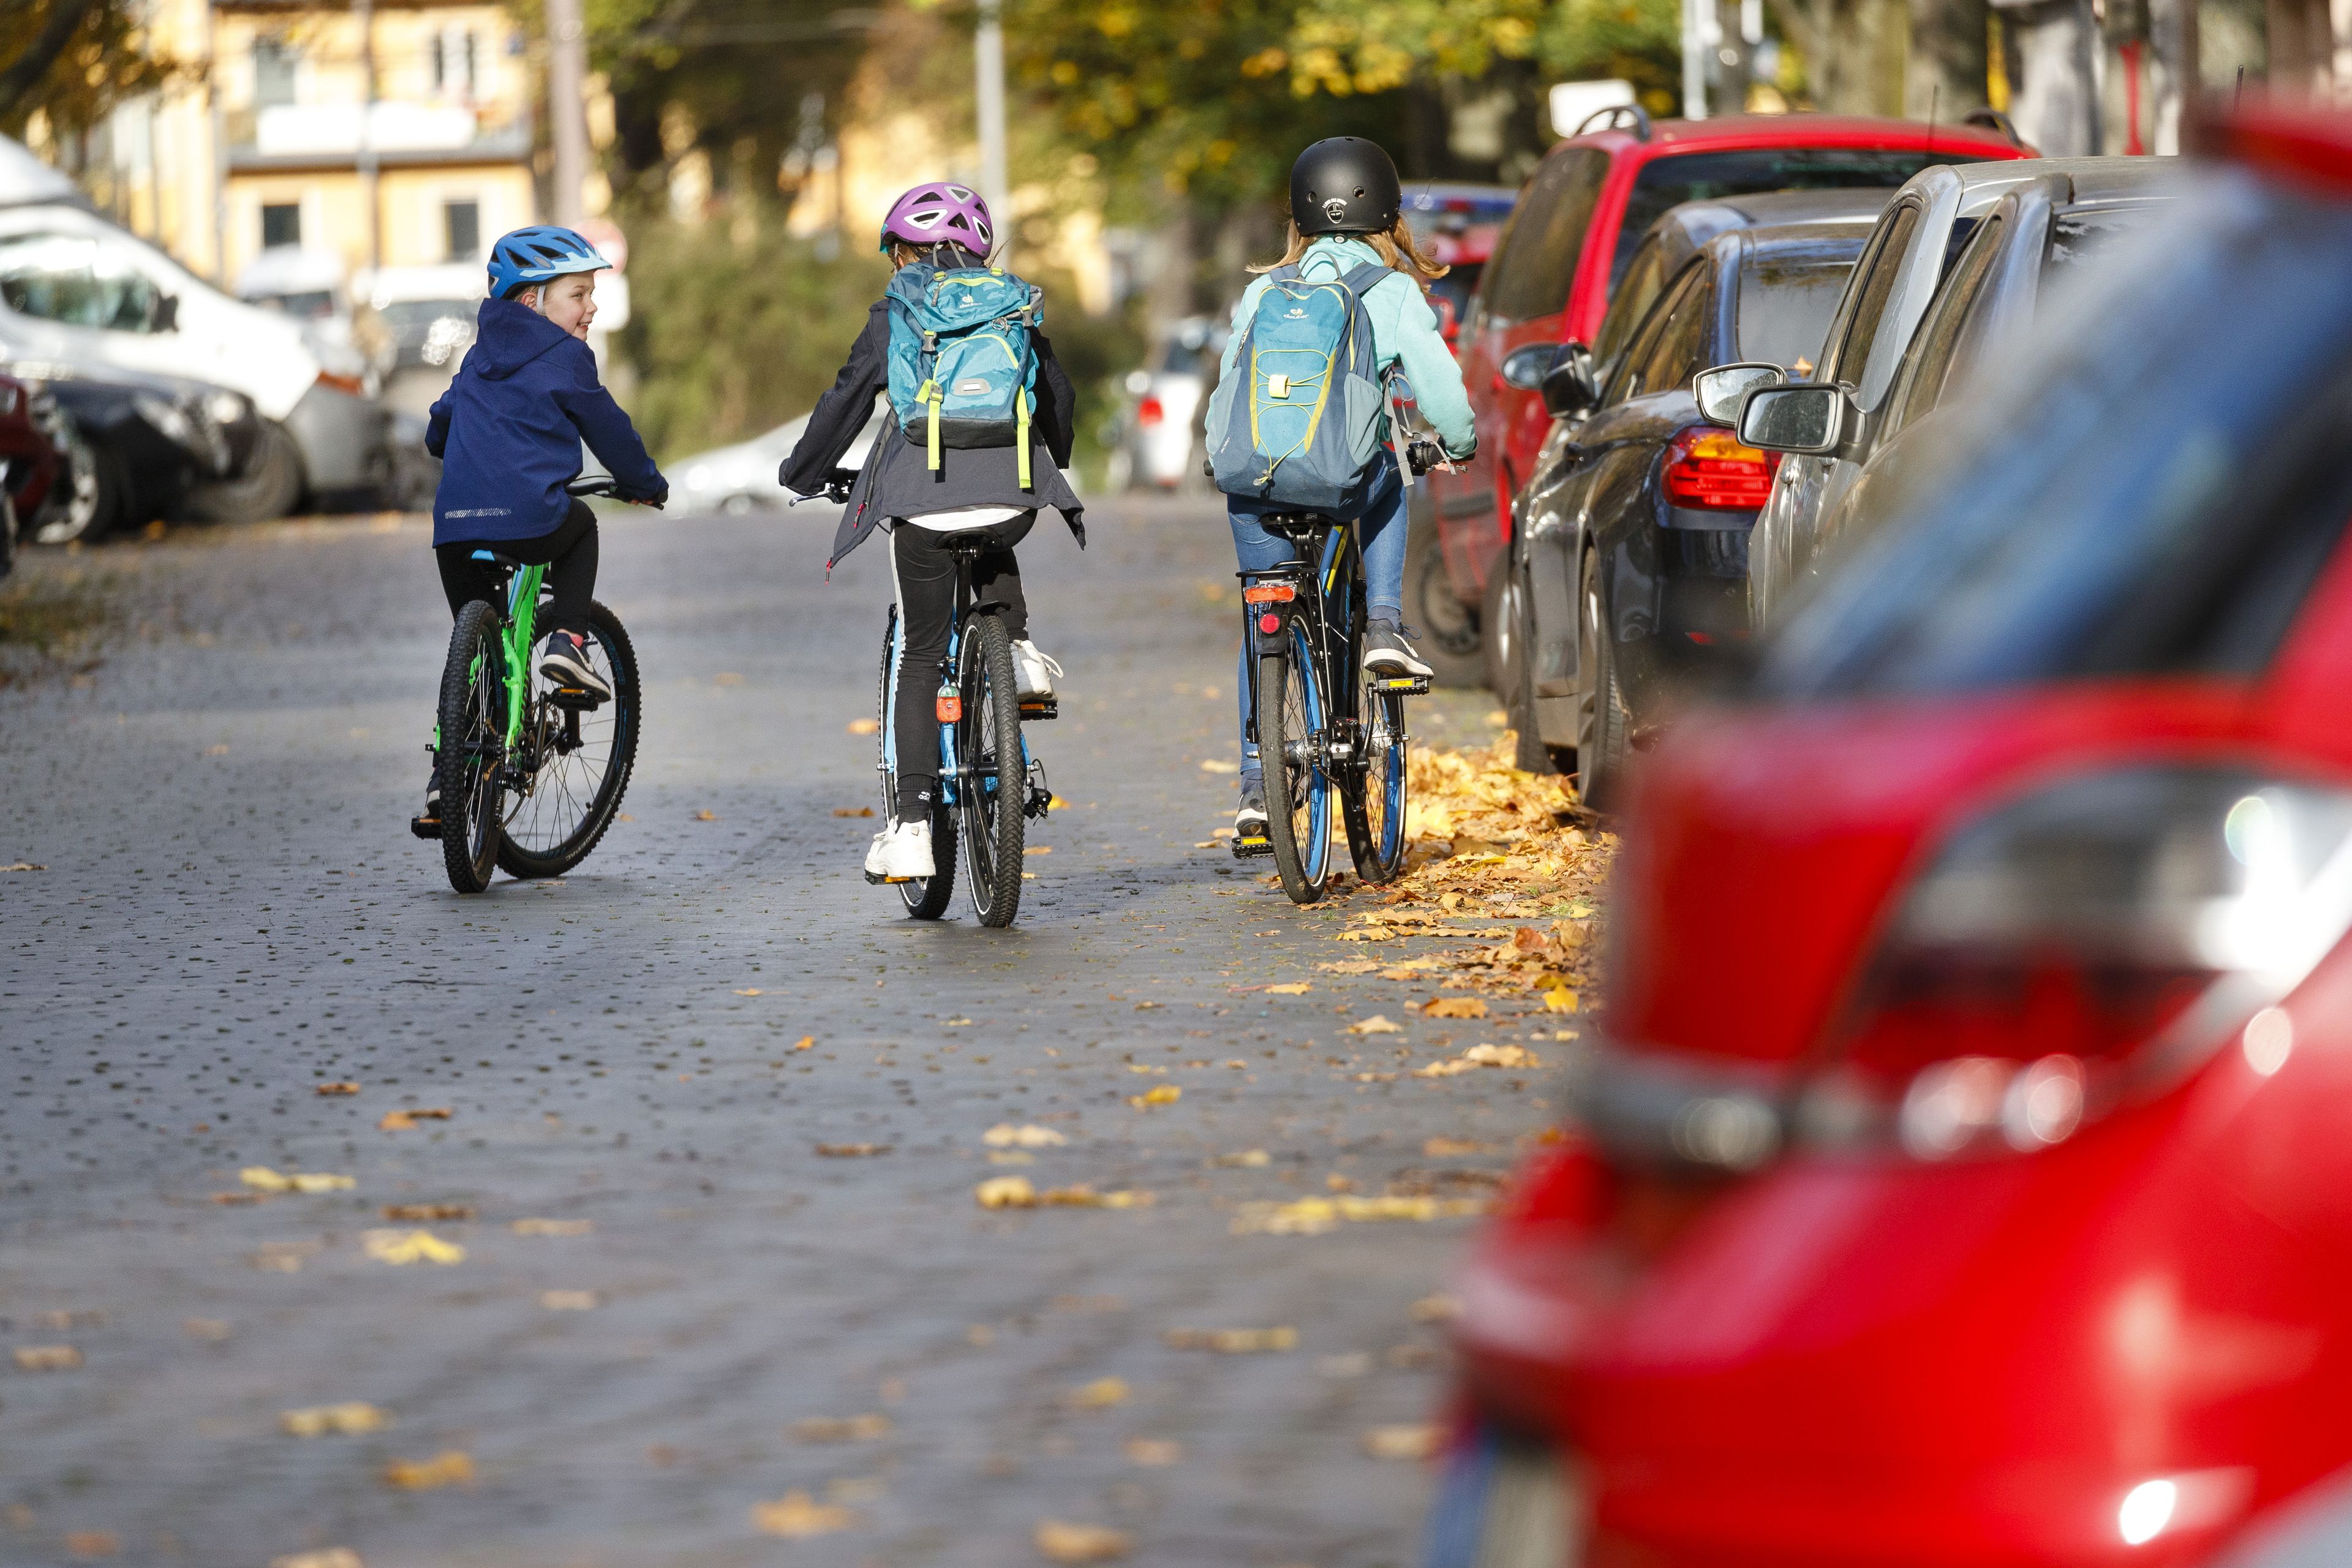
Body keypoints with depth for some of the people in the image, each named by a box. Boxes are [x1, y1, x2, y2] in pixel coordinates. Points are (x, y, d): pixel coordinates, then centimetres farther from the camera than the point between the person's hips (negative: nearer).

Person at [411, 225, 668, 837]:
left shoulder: (480, 358, 23)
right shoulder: (565, 361, 2)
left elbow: (440, 425, 36)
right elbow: (610, 433, 9)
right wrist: (646, 484, 27)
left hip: (454, 527, 5)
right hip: (529, 519, -5)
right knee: (581, 525, 30)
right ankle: (568, 640, 10)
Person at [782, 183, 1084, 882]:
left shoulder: (896, 315, 6)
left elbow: (848, 399, 7)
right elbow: (1056, 392, 24)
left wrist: (806, 472, 23)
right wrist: (1051, 463, 43)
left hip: (924, 499, -2)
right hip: (1013, 497, 3)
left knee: (920, 660, 6)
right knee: (996, 556, 40)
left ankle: (912, 825, -1)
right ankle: (1017, 647, 12)